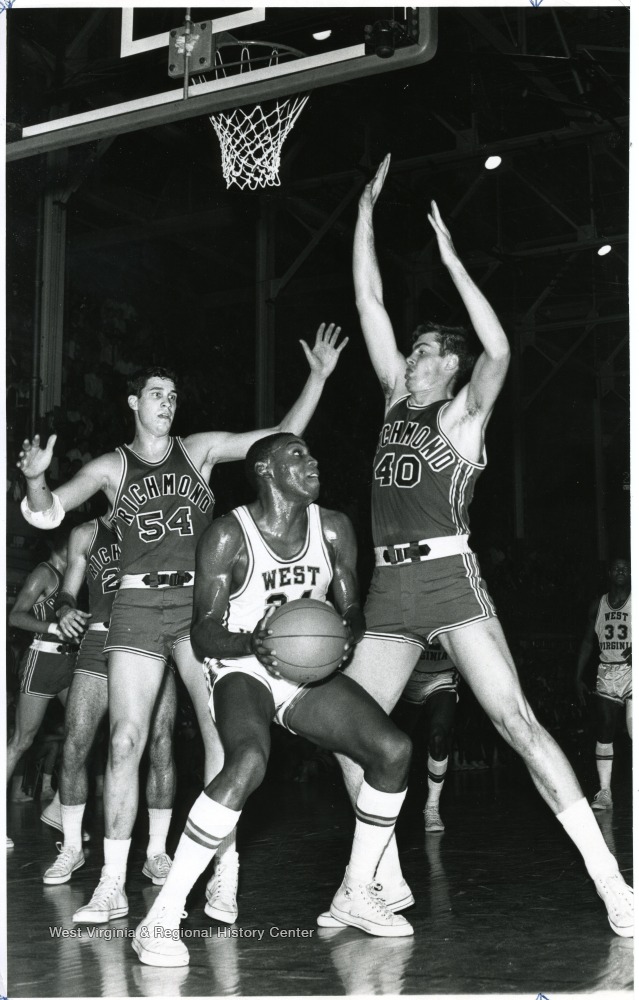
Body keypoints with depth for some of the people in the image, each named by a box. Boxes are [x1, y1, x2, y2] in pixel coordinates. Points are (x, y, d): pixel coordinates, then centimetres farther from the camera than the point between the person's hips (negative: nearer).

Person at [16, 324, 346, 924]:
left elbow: (282, 436, 9)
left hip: (200, 604, 0)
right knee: (125, 741, -6)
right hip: (137, 605, 0)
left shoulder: (199, 450, 11)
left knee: (222, 731, -11)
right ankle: (112, 886, 2)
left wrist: (317, 376, 1)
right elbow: (47, 514, 3)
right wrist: (36, 479, -18)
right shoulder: (111, 467, 11)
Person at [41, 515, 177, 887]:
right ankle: (72, 847, 12)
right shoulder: (86, 534, 12)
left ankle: (157, 853, 3)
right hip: (101, 643, 1)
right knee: (75, 746, -5)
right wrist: (66, 609, -9)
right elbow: (68, 591, 14)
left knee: (161, 745, -9)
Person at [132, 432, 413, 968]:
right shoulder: (227, 536, -15)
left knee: (394, 749, -11)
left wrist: (349, 630, -16)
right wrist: (251, 642, -35)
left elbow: (352, 608, 8)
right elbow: (203, 634, -14)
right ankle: (162, 917, -27)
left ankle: (355, 893, 10)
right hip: (242, 670, -5)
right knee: (249, 762, -35)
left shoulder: (333, 528, -1)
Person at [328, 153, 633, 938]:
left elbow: (498, 351, -17)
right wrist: (366, 212, 14)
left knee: (517, 722, -13)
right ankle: (387, 884, 13)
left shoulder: (465, 413, 3)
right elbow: (369, 302, 16)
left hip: (449, 578, -6)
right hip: (389, 591, 6)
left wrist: (451, 260, -13)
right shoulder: (397, 402, 16)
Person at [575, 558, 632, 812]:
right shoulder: (598, 606, 10)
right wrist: (579, 677, 11)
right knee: (604, 732, 1)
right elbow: (588, 642, 15)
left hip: (632, 670, -4)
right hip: (607, 674, 4)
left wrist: (635, 650, -23)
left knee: (633, 729, -15)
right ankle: (604, 793, 5)